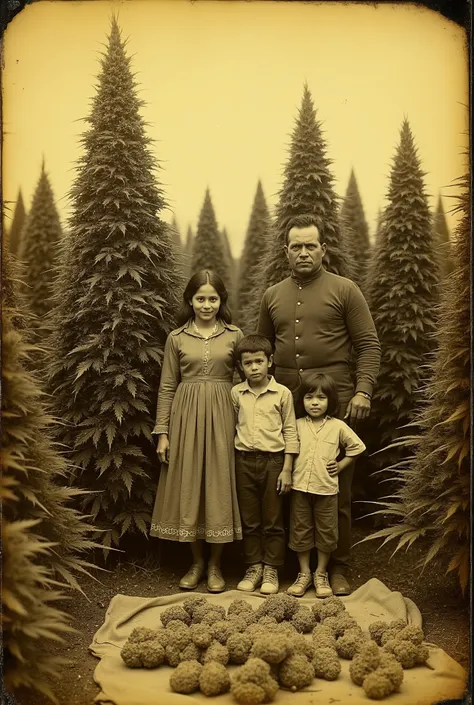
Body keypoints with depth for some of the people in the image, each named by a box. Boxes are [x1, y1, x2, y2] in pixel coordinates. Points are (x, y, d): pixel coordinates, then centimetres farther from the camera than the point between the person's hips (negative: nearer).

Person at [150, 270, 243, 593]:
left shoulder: (235, 336, 3)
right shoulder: (177, 338, 4)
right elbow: (167, 387, 5)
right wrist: (163, 432, 0)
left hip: (221, 417, -1)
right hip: (186, 417, 1)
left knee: (219, 486, 3)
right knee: (188, 487, 6)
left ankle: (216, 565, 17)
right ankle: (197, 562, 21)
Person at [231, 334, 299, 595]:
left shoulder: (282, 393, -4)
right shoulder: (236, 393, 2)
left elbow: (290, 432, -1)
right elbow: (231, 427, 11)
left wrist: (287, 469, -5)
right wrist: (232, 463, 6)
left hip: (273, 459, -2)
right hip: (245, 460, 2)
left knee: (273, 521, 5)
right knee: (249, 520, 9)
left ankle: (271, 569, 17)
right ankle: (253, 567, 21)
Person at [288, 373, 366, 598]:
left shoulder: (338, 427, -1)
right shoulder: (297, 425, 2)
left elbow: (356, 447, 8)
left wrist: (340, 466, 2)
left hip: (327, 488, -1)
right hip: (300, 487, 1)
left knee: (326, 532, 7)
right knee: (300, 531, 8)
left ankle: (321, 574, 23)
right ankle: (304, 573, 22)